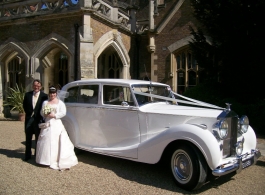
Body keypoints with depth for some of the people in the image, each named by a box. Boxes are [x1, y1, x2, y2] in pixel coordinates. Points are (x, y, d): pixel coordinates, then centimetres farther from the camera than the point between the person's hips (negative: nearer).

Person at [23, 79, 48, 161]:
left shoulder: (44, 96, -8)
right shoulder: (27, 95, 1)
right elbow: (24, 106, 11)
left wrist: (41, 118, -7)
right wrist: (29, 113, 4)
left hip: (38, 120, -3)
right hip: (29, 120, 3)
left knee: (38, 139, 10)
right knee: (28, 138, 12)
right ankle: (27, 155, 24)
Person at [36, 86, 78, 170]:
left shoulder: (60, 102, 1)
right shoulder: (45, 102, 13)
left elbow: (63, 113, -7)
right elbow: (41, 112, 14)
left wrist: (54, 115, -15)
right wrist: (45, 114, -7)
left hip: (56, 124, -4)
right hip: (47, 124, 4)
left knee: (56, 142, -8)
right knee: (46, 141, 5)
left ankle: (56, 160, -7)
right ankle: (47, 160, 15)